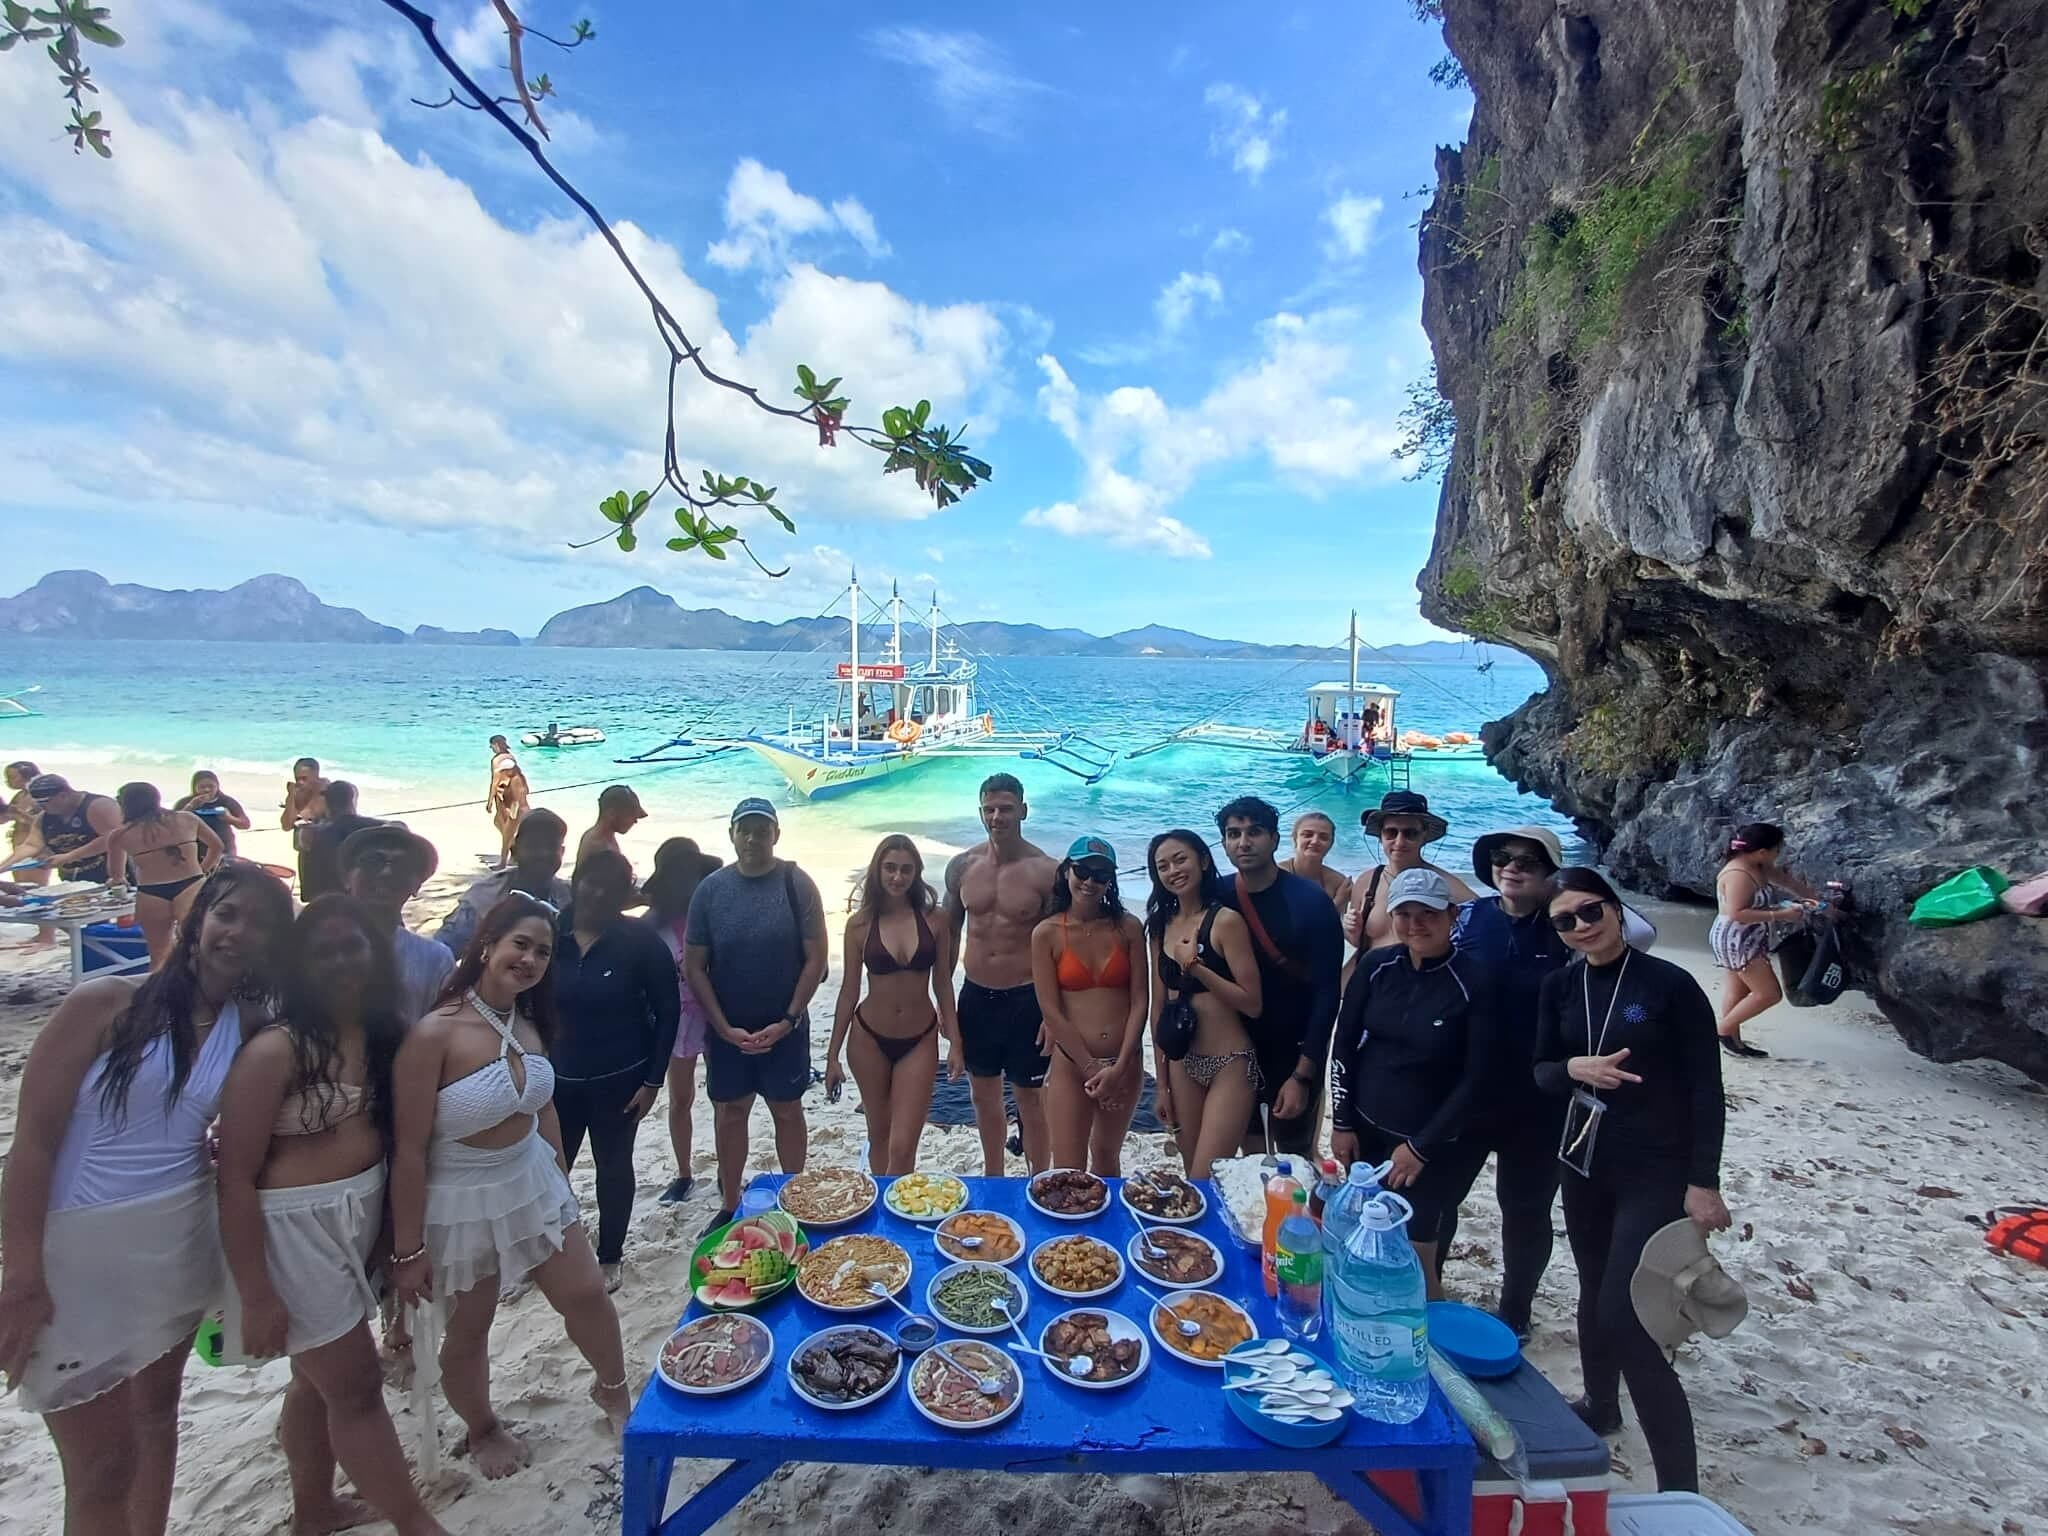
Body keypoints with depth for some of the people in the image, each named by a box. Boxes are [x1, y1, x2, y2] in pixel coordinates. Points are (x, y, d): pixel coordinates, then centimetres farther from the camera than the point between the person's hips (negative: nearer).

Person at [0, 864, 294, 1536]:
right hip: (79, 1255, -4)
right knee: (104, 1468, 6)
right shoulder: (106, 1002, -13)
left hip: (178, 1250, 5)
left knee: (157, 1415, 23)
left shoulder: (253, 1029, -1)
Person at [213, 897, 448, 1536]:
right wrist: (256, 1295, -16)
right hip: (294, 1228, -7)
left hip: (359, 1219, 7)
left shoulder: (384, 1035, -1)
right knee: (356, 1385, 4)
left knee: (317, 1377, 24)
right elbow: (236, 1177, -18)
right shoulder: (274, 1050, -20)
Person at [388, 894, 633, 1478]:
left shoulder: (529, 1026, -5)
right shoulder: (433, 1033, -26)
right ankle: (482, 1430, 46)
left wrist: (561, 1185, 16)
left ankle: (613, 1392, 41)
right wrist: (407, 1249, -14)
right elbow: (409, 1150, -20)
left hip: (533, 1182, 5)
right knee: (468, 1332, 17)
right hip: (462, 1199, -5)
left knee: (586, 1294, 13)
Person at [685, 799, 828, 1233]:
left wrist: (788, 1020, -13)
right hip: (727, 1028, 2)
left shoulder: (796, 884, -10)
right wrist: (725, 1027, -9)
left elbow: (815, 959, -9)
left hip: (785, 1026, -2)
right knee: (729, 1112, 13)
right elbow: (694, 966, -2)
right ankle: (729, 1207, 29)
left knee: (787, 1110, 11)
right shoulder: (711, 888, -5)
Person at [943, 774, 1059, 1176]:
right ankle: (992, 1179, 39)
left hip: (1026, 999, -4)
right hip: (975, 997, 4)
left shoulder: (1045, 871, -13)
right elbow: (948, 931, 10)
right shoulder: (962, 866, -1)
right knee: (984, 1096, 19)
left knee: (1030, 1100, 8)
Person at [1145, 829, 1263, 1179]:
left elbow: (1253, 1004, -14)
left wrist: (1196, 967, -21)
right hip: (1182, 1065, 6)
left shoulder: (1225, 920, -11)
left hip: (1230, 1065, -6)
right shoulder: (1161, 926, 6)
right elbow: (1159, 1007, 9)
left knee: (1206, 1181, -4)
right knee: (1191, 1180, 14)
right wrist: (1162, 1083, 10)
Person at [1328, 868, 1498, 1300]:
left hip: (1436, 1143, -3)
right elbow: (1344, 1046, 5)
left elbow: (1476, 1077, -11)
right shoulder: (1376, 966, -3)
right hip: (1366, 1130, 3)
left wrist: (1422, 1147, -9)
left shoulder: (1476, 981, -13)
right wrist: (1342, 1123, 3)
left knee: (1416, 1260, 0)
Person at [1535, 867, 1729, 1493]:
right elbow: (1541, 1073, 4)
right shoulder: (1560, 987, 1)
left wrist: (1704, 1182, -11)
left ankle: (1681, 1487, 3)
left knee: (1627, 1318, -9)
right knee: (1594, 1293, 19)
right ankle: (1600, 1406, 42)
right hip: (1583, 1163, 5)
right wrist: (1574, 1069, -19)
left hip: (1657, 1174, -5)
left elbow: (1706, 1088, -10)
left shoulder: (1670, 984, -13)